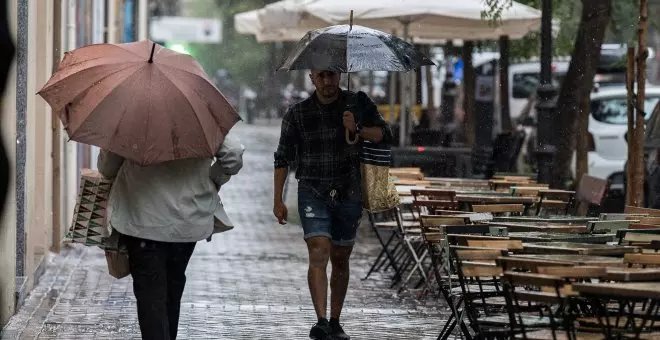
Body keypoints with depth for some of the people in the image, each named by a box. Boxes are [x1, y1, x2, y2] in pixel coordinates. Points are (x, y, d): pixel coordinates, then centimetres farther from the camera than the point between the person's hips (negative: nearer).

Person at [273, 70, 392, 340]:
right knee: (319, 252, -18)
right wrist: (278, 200, 1)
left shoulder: (358, 103, 3)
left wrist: (357, 129, -17)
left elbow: (384, 135, 2)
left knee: (340, 259, 10)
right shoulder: (298, 113, 0)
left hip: (349, 193, 2)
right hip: (313, 193, -2)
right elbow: (283, 158, 5)